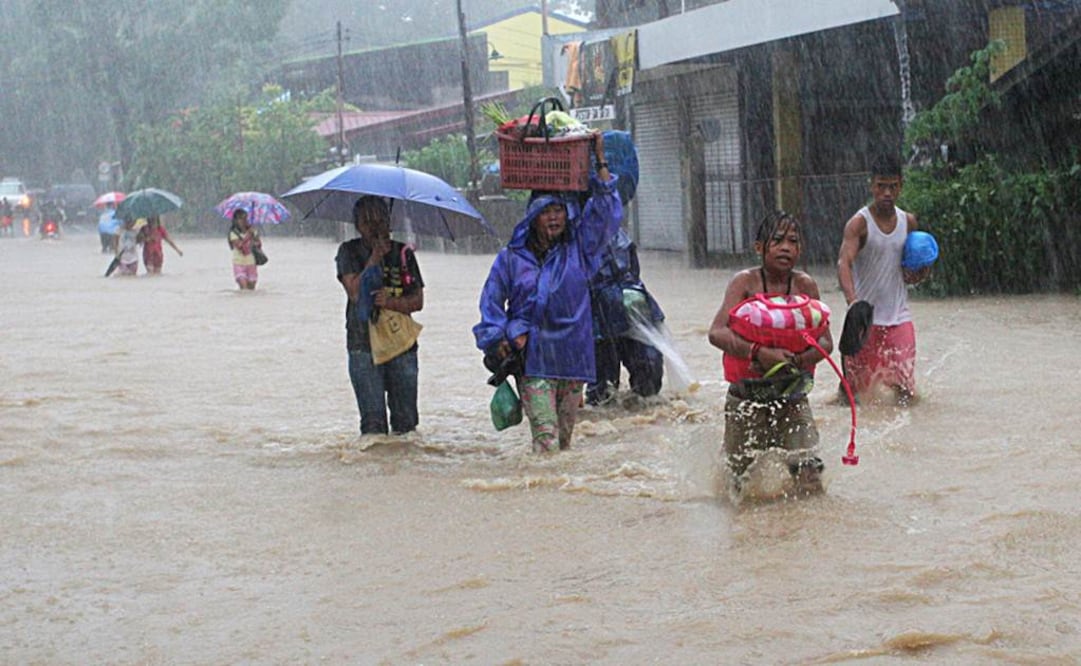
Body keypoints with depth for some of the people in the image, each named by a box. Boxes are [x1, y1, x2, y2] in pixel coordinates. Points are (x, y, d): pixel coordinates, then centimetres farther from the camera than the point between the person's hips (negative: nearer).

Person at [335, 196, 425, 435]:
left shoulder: (403, 253, 9)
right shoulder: (349, 252, 3)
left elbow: (418, 301, 4)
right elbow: (356, 293, -11)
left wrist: (392, 302, -16)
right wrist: (376, 256, -11)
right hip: (364, 346, -2)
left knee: (406, 420, 2)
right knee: (373, 420, -10)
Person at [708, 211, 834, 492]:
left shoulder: (805, 286, -2)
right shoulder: (746, 282, -9)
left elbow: (825, 342, -6)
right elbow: (717, 333, -21)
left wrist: (793, 361, -25)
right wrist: (759, 353, -35)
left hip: (792, 397, 1)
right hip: (747, 397, -1)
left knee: (808, 476, -10)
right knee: (745, 481, 8)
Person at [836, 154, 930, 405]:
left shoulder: (908, 222, 7)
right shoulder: (859, 223, -9)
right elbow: (844, 262, -24)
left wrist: (919, 274, -3)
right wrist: (852, 300, -41)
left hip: (898, 316, 3)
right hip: (866, 318, -3)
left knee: (904, 386, -4)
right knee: (857, 386, 4)